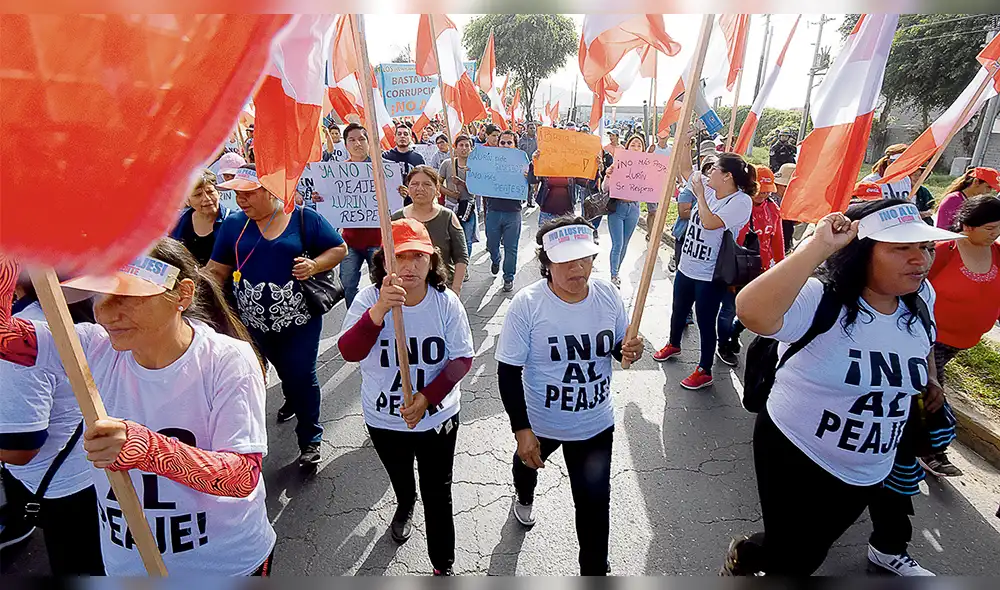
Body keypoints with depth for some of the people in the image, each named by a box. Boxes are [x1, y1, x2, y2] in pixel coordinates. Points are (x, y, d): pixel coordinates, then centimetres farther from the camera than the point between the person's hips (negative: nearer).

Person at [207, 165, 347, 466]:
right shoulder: (233, 224, 2)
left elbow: (339, 249, -2)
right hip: (255, 320, 4)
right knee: (284, 371, 22)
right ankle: (292, 401, 54)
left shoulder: (304, 219, -7)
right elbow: (218, 270, 5)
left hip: (299, 318, -4)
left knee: (303, 376, 1)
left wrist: (314, 265, -19)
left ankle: (310, 439, 18)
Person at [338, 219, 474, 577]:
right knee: (399, 477, 30)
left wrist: (426, 398, -24)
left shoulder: (446, 302, -18)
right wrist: (379, 310, -47)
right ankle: (405, 506, 65)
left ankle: (444, 565, 34)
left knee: (438, 494, 10)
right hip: (383, 419, 2)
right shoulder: (369, 299, -18)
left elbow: (462, 358, -13)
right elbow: (349, 352, -31)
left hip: (438, 417, -2)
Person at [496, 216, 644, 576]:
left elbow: (619, 345, 3)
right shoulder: (527, 304, -24)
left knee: (595, 501, 8)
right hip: (539, 421, 0)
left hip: (596, 424, 1)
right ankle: (524, 497, 69)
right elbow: (508, 371, -18)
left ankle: (595, 569, 36)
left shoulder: (608, 295, -14)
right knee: (528, 463, 31)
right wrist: (521, 430, -20)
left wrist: (631, 351, -21)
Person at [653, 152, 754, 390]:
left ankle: (704, 371, 20)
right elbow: (686, 168, 9)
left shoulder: (741, 201, -18)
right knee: (678, 311, 24)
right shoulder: (708, 190, 4)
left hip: (709, 275, -7)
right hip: (686, 267, 7)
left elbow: (710, 222, -29)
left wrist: (700, 194, -17)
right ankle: (673, 345, 50)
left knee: (705, 323, 4)